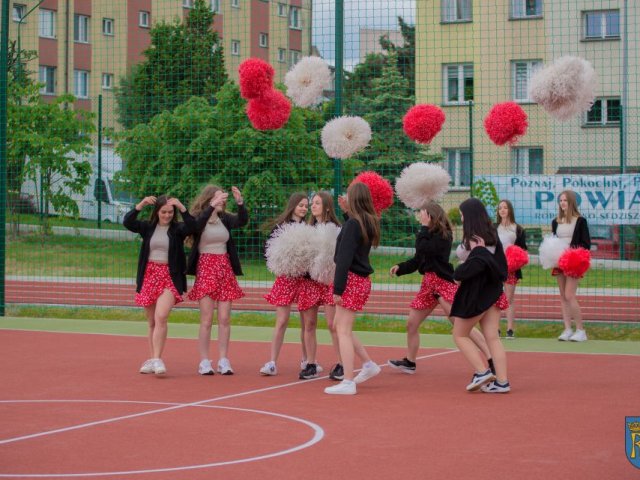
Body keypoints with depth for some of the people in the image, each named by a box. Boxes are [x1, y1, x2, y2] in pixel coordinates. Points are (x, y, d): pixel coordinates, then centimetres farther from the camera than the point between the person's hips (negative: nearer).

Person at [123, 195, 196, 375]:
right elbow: (127, 222, -7)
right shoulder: (148, 227, 6)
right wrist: (140, 205, -19)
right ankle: (152, 360, 18)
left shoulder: (177, 229, 0)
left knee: (161, 317, -20)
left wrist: (182, 208, -27)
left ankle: (157, 359, -21)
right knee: (152, 322, 11)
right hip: (149, 275, 3)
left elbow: (191, 227, -19)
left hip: (169, 277, -3)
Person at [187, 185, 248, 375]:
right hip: (205, 268, -4)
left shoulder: (225, 218, 7)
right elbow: (197, 225, -26)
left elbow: (242, 221, -8)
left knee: (224, 319, 2)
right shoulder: (198, 218, -4)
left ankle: (223, 361, 5)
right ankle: (204, 362, -2)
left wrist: (240, 202, -23)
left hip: (225, 268, 4)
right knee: (206, 319, -5)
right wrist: (212, 206, -35)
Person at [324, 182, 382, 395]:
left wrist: (338, 288, -19)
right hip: (362, 280, 9)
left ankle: (348, 383, -6)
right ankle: (368, 364, 22)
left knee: (343, 331, -5)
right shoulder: (369, 223, 9)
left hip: (352, 280, -9)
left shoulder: (352, 224, -16)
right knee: (341, 327, 20)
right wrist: (350, 213, 13)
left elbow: (344, 259, -19)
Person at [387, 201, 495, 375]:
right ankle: (409, 362, 28)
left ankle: (492, 360, -18)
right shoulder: (428, 235, 13)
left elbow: (423, 249, -23)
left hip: (444, 282, -9)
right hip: (428, 283, 9)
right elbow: (417, 260, 16)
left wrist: (424, 227, -13)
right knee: (411, 323, 12)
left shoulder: (444, 235, -11)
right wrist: (399, 268, 2)